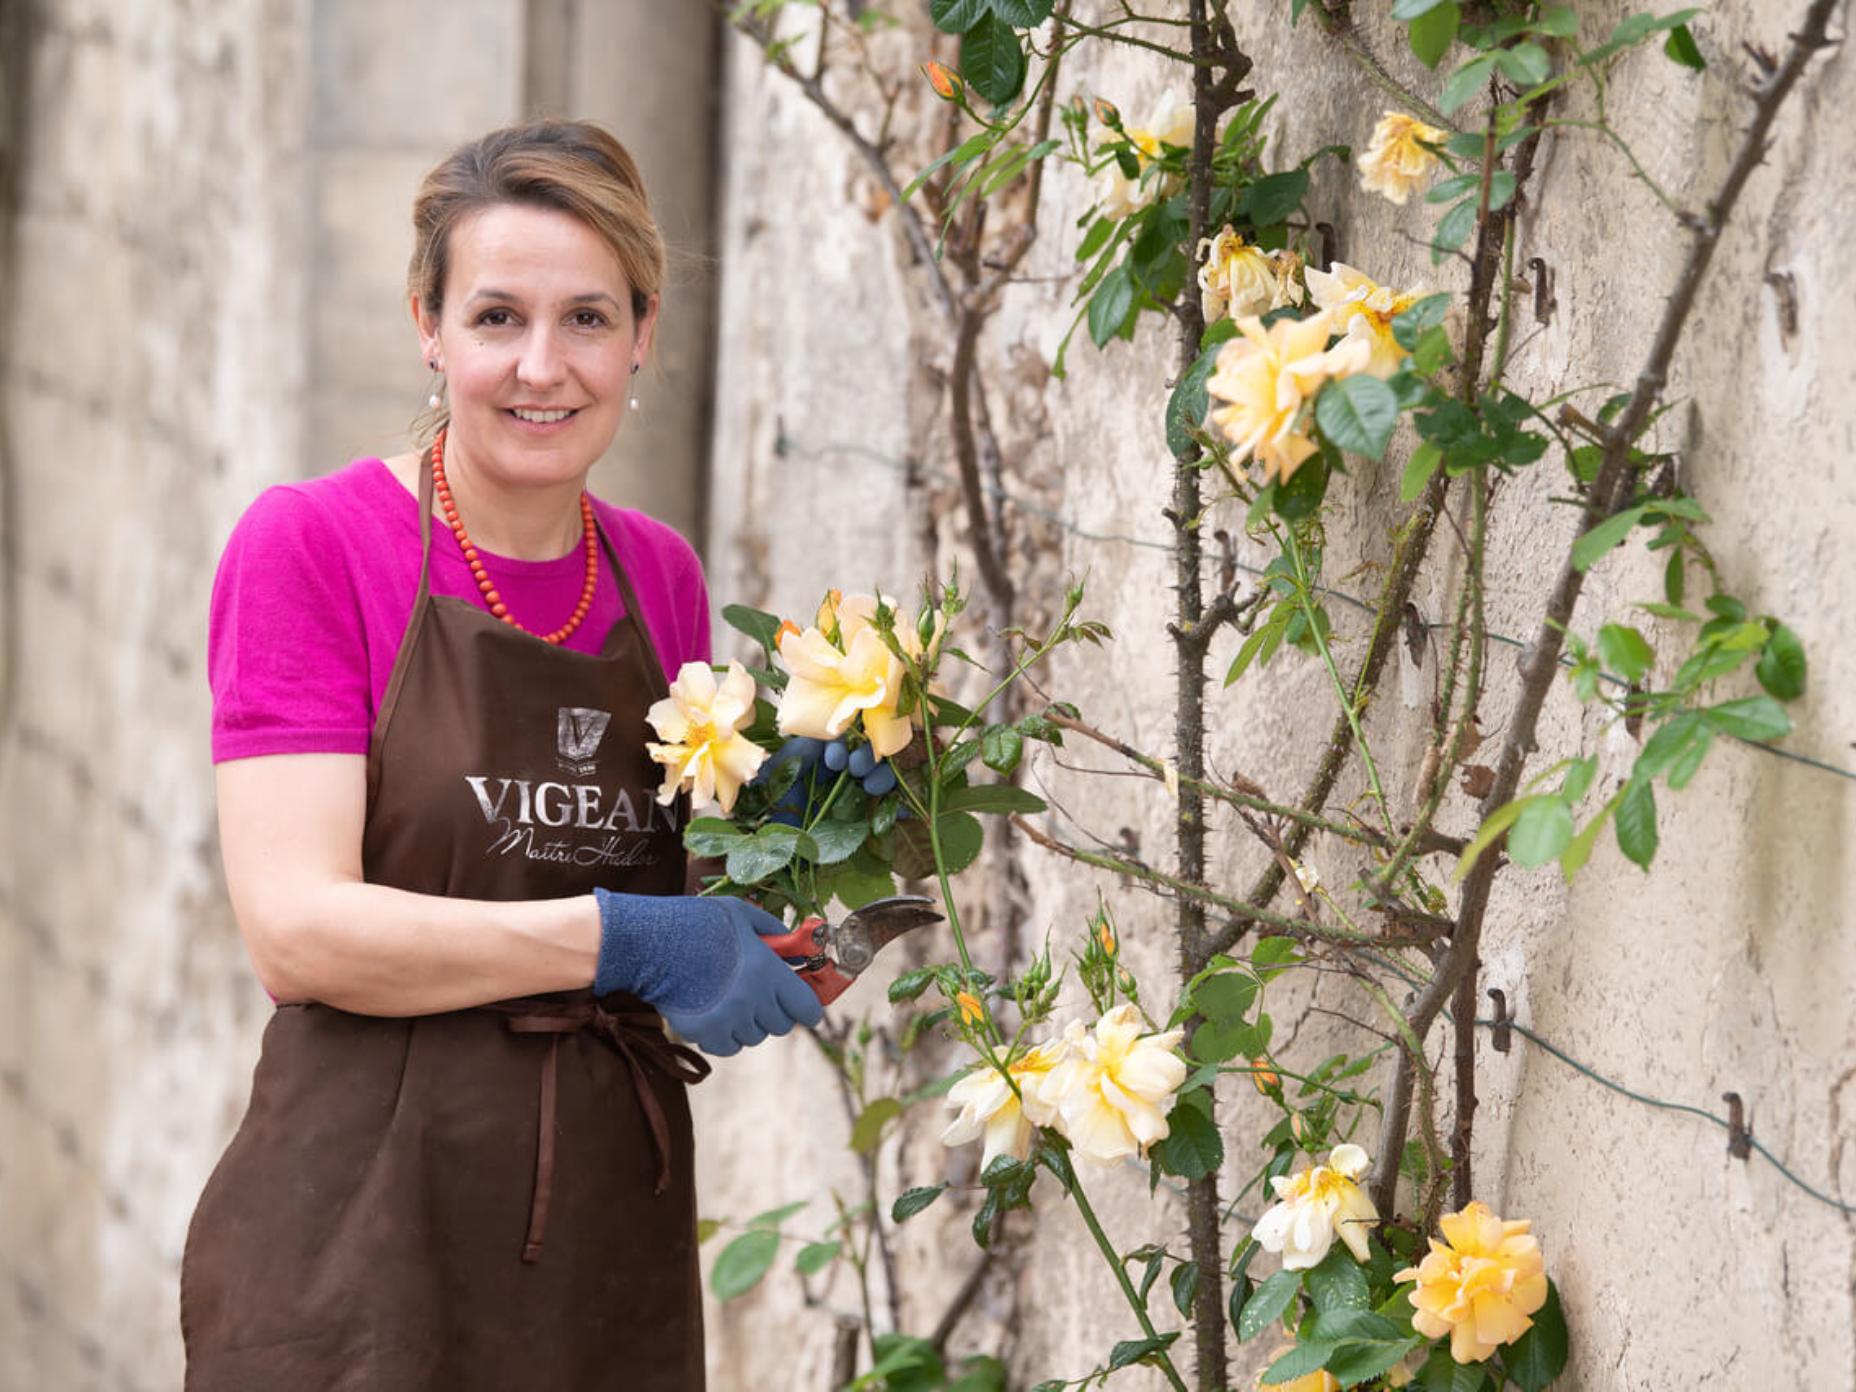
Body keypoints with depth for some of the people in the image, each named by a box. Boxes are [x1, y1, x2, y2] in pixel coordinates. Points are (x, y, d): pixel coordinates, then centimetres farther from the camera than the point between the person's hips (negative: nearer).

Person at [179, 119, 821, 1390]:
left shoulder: (661, 576, 10)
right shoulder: (310, 545, -6)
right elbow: (296, 927, -15)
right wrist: (622, 939, -20)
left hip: (613, 1234, 5)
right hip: (368, 1238, -5)